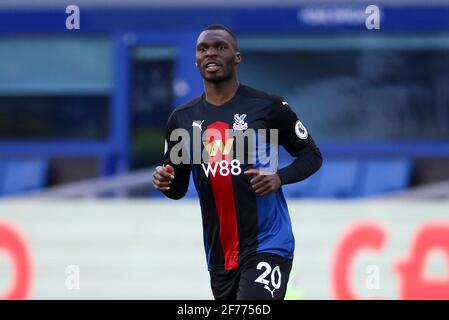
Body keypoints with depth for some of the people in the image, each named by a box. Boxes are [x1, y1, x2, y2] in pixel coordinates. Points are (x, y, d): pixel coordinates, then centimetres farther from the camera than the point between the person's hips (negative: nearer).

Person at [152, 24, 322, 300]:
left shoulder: (267, 107, -4)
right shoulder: (183, 119, 9)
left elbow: (312, 155, 3)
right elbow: (178, 188, 16)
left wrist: (279, 178, -16)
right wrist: (164, 181, -8)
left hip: (267, 245, -6)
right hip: (219, 254, 6)